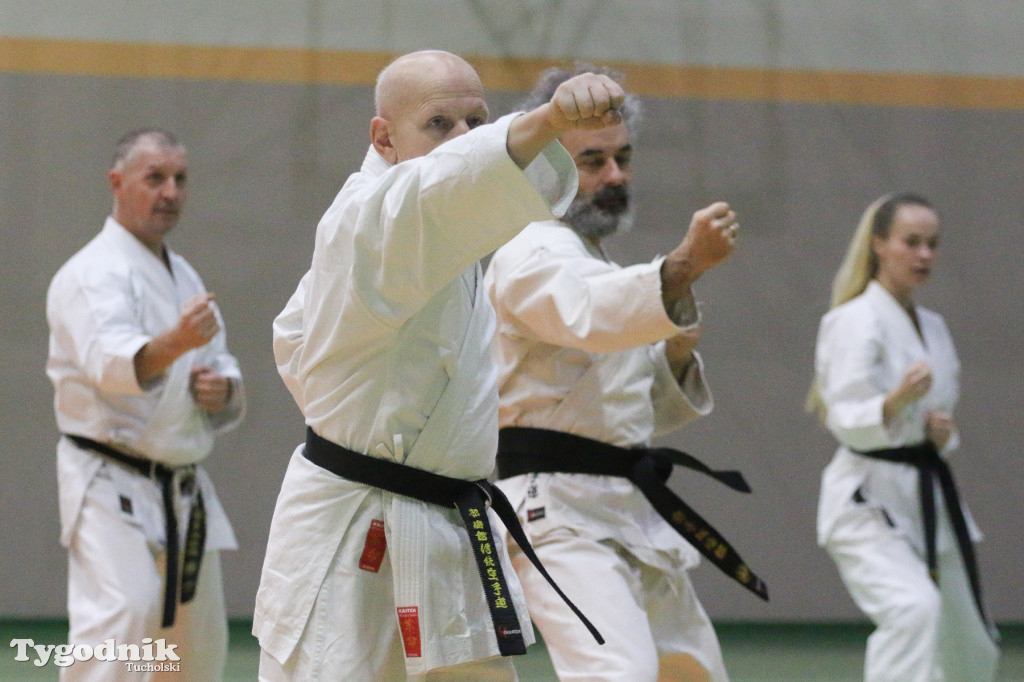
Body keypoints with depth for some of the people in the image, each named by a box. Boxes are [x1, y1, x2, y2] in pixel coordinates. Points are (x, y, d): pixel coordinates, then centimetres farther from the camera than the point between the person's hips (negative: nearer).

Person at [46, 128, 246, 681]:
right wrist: (174, 344, -52)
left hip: (184, 487, 8)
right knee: (117, 617, -25)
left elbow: (222, 366, 21)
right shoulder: (92, 274, -13)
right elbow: (109, 361, -32)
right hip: (112, 484, -8)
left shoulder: (184, 277, 16)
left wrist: (222, 389, -4)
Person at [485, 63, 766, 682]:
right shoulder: (531, 258, -9)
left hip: (630, 514, 10)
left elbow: (652, 413, 24)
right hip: (561, 509, -10)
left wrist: (676, 358, 3)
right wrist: (686, 266, -50)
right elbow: (589, 316, -34)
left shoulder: (601, 266, 21)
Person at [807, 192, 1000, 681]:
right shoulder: (855, 321, -10)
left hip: (929, 500, 8)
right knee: (914, 608, -32)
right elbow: (845, 420, -19)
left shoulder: (933, 328, 13)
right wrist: (896, 400, -37)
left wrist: (943, 434, -2)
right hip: (868, 500, -8)